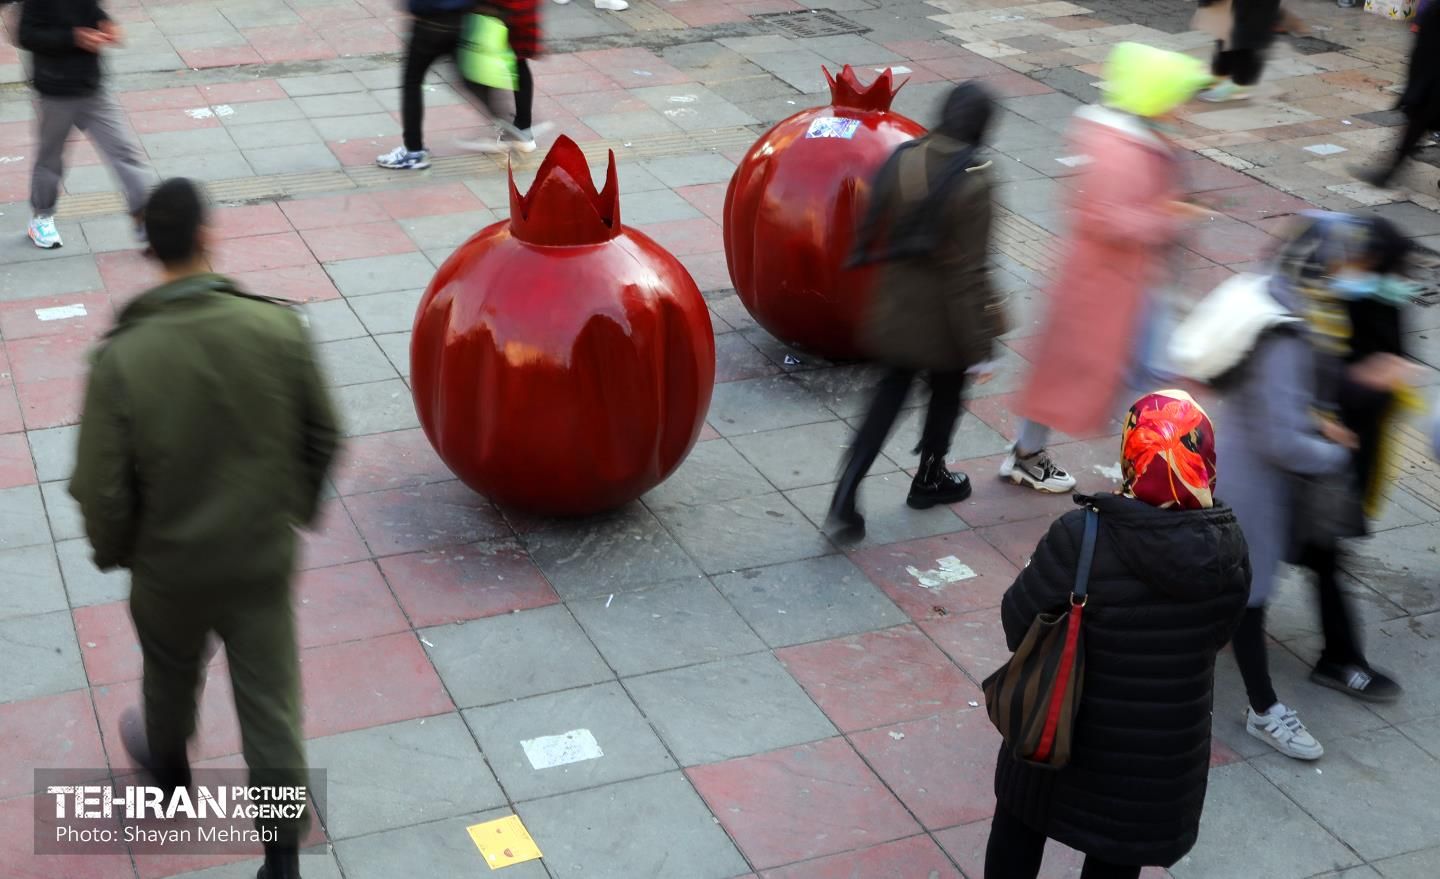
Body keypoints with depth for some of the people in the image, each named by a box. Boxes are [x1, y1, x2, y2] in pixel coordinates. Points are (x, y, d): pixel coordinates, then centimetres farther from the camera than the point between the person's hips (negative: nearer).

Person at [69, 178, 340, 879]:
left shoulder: (122, 355, -22)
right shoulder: (278, 328, -17)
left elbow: (100, 485, -16)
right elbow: (322, 437, -5)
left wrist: (113, 550, 5)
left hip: (171, 565, 0)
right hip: (265, 556, 0)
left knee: (171, 675, 28)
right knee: (269, 700, 12)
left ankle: (169, 767, 57)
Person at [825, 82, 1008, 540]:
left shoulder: (902, 159, -8)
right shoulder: (972, 182, -24)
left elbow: (875, 232, 2)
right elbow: (968, 271, -21)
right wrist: (980, 347, -13)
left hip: (897, 303, 5)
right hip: (944, 315, -5)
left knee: (891, 391, 16)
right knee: (947, 391, 21)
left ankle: (846, 497, 5)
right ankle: (929, 480, 41)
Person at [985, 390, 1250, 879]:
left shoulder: (1080, 539, -29)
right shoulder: (1228, 548, -17)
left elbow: (1019, 622, -17)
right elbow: (1218, 633, -1)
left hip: (1065, 736, -2)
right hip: (1167, 749, 3)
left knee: (1019, 827, 27)